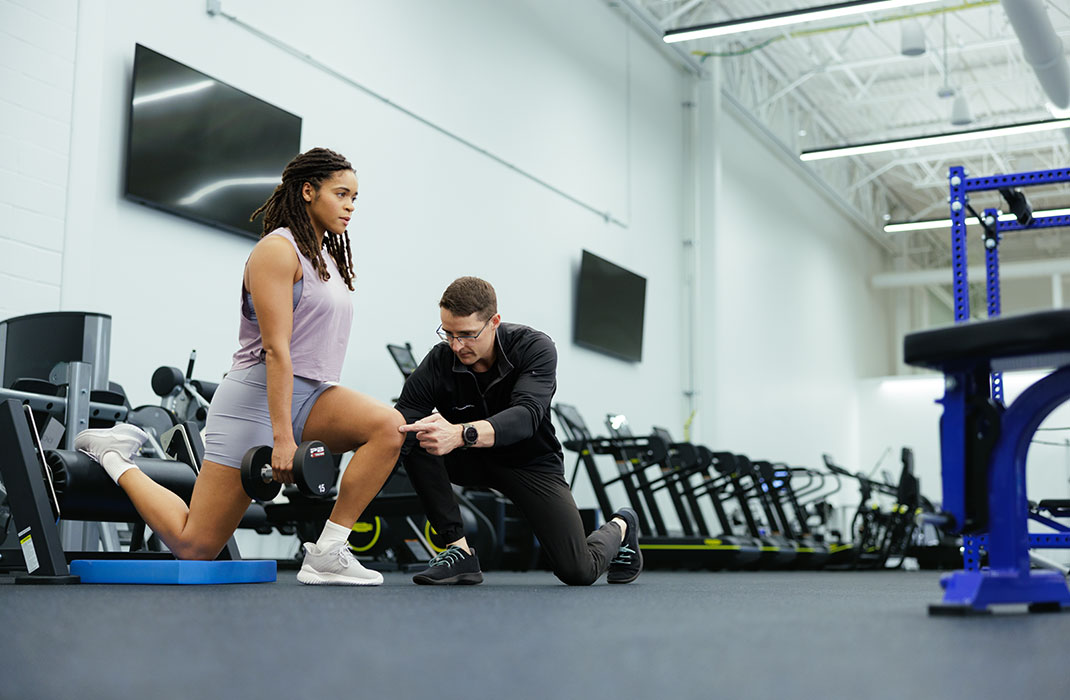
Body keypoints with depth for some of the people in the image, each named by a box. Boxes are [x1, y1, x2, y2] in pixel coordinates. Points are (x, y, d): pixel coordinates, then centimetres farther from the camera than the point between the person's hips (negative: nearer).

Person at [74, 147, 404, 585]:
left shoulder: (325, 255, 17)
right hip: (256, 396, -8)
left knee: (388, 426, -23)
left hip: (309, 395, 8)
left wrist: (331, 419, 23)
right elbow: (276, 349, -20)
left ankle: (326, 553, -18)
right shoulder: (278, 250, -11)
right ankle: (113, 457, 19)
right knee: (193, 546, -5)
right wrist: (281, 437, -25)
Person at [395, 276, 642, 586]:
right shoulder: (440, 361, -18)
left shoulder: (536, 347, -24)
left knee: (579, 571, -16)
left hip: (530, 460, -2)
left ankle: (619, 528, 22)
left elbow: (526, 416, -41)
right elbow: (401, 416, -26)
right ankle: (459, 551, -20)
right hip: (471, 460, 3)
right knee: (411, 436, -28)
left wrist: (460, 434, -58)